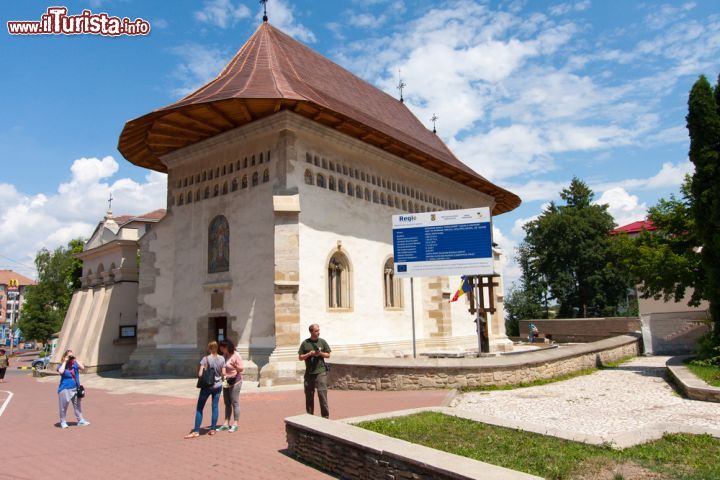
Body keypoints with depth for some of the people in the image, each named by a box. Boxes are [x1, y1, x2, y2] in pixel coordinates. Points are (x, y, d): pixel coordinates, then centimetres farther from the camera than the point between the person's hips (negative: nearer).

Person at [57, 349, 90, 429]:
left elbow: (83, 368, -13)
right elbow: (61, 371, -26)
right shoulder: (62, 365, -4)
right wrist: (65, 362, -17)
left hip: (75, 388, 3)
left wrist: (76, 360, -12)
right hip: (65, 389, -3)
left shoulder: (75, 364, 4)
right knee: (64, 406, 3)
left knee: (77, 405, 11)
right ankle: (63, 422, 20)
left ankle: (81, 420, 19)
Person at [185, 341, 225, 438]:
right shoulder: (222, 359, -2)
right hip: (218, 385, 4)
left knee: (199, 408, 5)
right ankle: (213, 429, 14)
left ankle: (196, 431, 5)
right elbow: (223, 373, 1)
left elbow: (200, 374, -16)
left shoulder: (205, 359, -13)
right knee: (215, 407, 11)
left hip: (207, 386, -4)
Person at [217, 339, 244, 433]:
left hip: (235, 382, -7)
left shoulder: (236, 356, -14)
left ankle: (235, 425, 3)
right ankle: (226, 424, 16)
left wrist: (235, 366, -35)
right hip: (226, 382, 7)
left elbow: (241, 369, -17)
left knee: (235, 403, -2)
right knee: (227, 403, 10)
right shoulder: (224, 355, 7)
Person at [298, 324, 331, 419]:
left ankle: (325, 416, -1)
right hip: (309, 373, 1)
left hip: (321, 372, -1)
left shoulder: (322, 342, 5)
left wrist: (320, 353, -10)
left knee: (322, 393, -9)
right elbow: (300, 357, 4)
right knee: (309, 395, 9)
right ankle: (309, 416, 23)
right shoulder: (305, 343, 3)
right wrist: (309, 354, -11)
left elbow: (328, 355, 9)